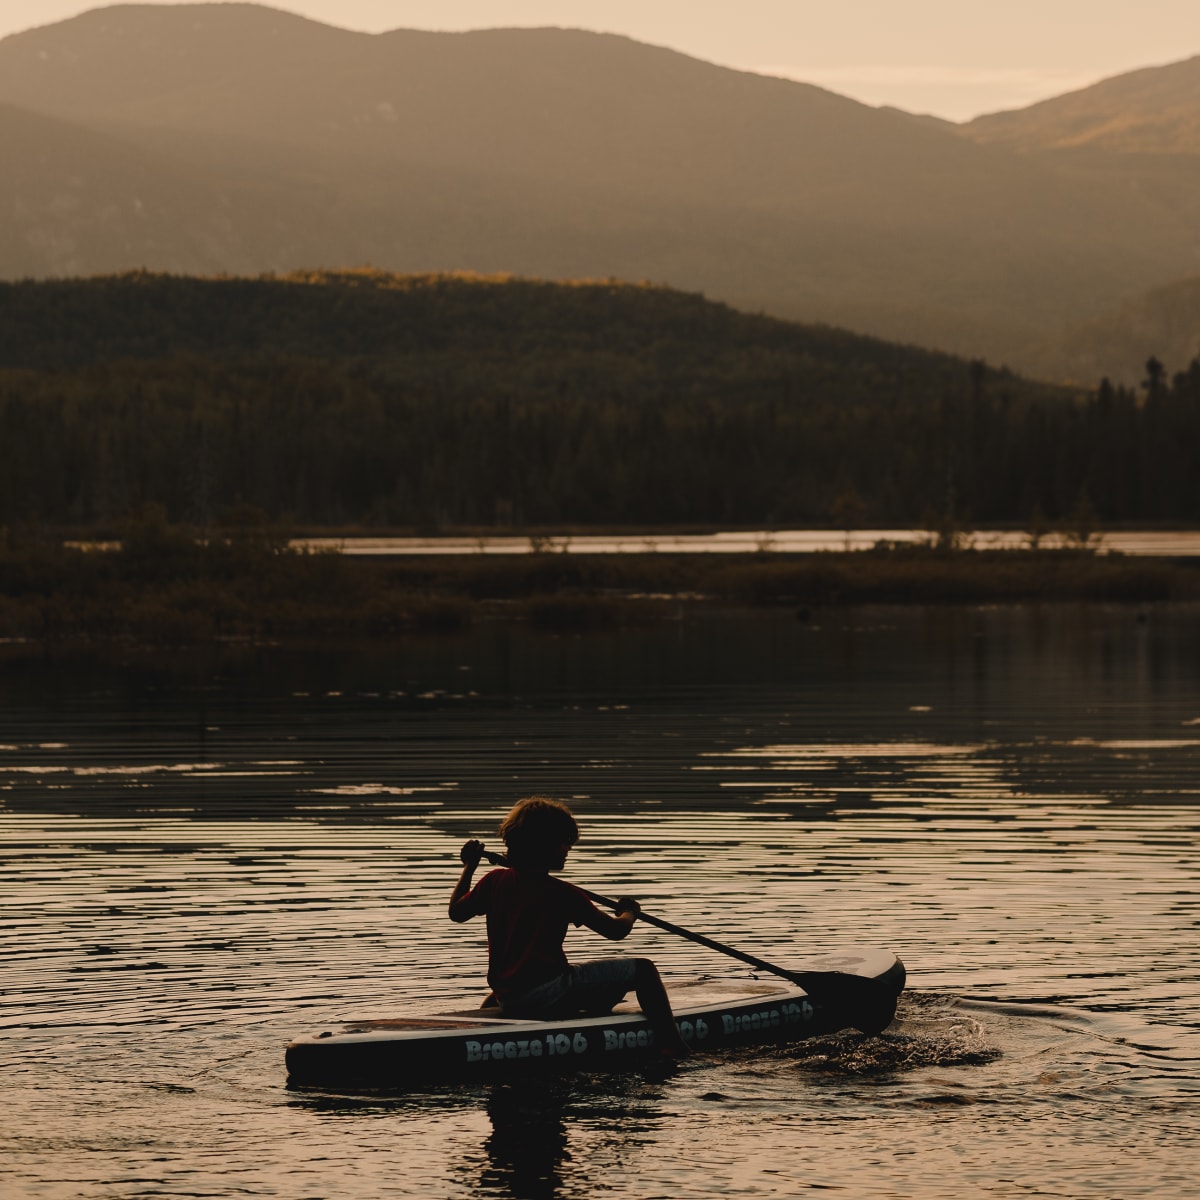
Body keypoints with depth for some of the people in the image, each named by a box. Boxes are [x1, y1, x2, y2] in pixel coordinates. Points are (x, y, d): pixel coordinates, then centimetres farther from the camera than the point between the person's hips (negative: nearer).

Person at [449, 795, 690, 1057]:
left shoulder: (495, 881, 5)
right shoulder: (562, 893, -10)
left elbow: (456, 912, 21)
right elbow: (616, 930, -4)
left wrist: (468, 867, 34)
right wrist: (629, 912, 18)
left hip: (506, 999, 7)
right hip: (547, 993, -7)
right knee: (642, 969, -6)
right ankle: (669, 1045, -17)